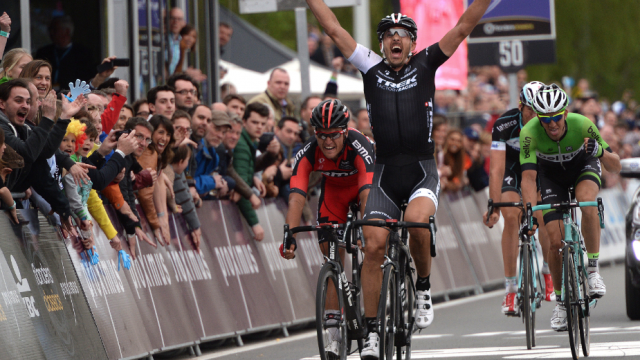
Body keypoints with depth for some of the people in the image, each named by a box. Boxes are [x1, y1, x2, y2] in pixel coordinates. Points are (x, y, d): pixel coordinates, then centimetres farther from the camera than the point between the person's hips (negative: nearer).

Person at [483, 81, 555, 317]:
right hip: (511, 166, -1)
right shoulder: (504, 125, -33)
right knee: (511, 217, -19)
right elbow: (496, 170, -37)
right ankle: (510, 287, -16)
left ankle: (549, 271, 8)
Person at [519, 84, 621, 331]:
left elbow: (615, 168, -28)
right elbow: (528, 177, -35)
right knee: (556, 242, -11)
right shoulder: (530, 132, -33)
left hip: (584, 167, -1)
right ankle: (561, 302, 10)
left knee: (586, 200, -36)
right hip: (552, 177, 1)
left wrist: (601, 151, -48)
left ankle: (593, 269, -22)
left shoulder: (582, 125, -32)